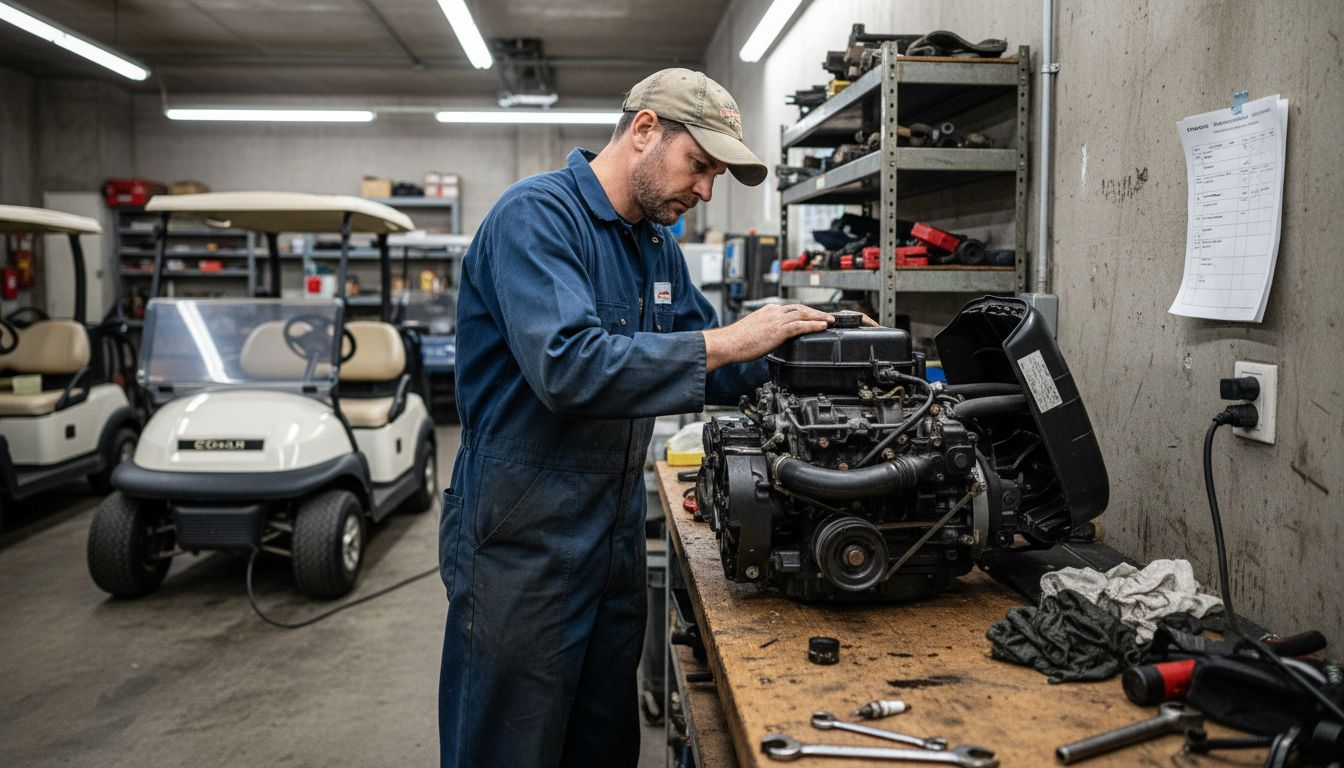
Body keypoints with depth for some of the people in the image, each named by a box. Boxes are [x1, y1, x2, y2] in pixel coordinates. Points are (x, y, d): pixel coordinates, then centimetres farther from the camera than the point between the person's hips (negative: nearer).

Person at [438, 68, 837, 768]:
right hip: (525, 546, -8)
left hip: (615, 538, 8)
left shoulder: (658, 243, 11)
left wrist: (785, 354, -1)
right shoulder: (537, 214, -16)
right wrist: (727, 341, -26)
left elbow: (701, 370, 17)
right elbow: (569, 367, -31)